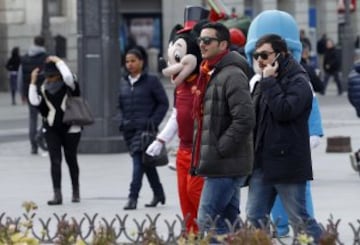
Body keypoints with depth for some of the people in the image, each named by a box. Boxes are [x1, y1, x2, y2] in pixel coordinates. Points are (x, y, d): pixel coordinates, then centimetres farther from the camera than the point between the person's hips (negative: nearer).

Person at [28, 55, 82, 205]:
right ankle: (57, 195, -10)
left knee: (71, 159, 10)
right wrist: (33, 82, -9)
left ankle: (76, 192, 26)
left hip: (70, 129, -2)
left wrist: (58, 62, -17)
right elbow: (34, 102, -8)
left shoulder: (69, 87, -6)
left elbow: (68, 77, -28)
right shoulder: (44, 89, 4)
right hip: (51, 130, 2)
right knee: (55, 161, -7)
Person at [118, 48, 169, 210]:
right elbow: (121, 105, 23)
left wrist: (153, 122, -11)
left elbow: (163, 103, -2)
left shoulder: (151, 81, -3)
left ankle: (133, 198, -19)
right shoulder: (123, 83, 13)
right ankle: (158, 194, 27)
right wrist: (123, 121, 7)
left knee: (138, 162, -16)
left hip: (144, 128, -6)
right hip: (129, 130, 6)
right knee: (146, 163, 14)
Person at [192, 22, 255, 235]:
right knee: (227, 222, 12)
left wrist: (220, 149, -19)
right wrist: (203, 157, 16)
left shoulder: (232, 76, -14)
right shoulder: (210, 75, 18)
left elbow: (245, 119, -23)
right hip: (220, 166, 10)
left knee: (208, 221, -13)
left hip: (226, 166, -10)